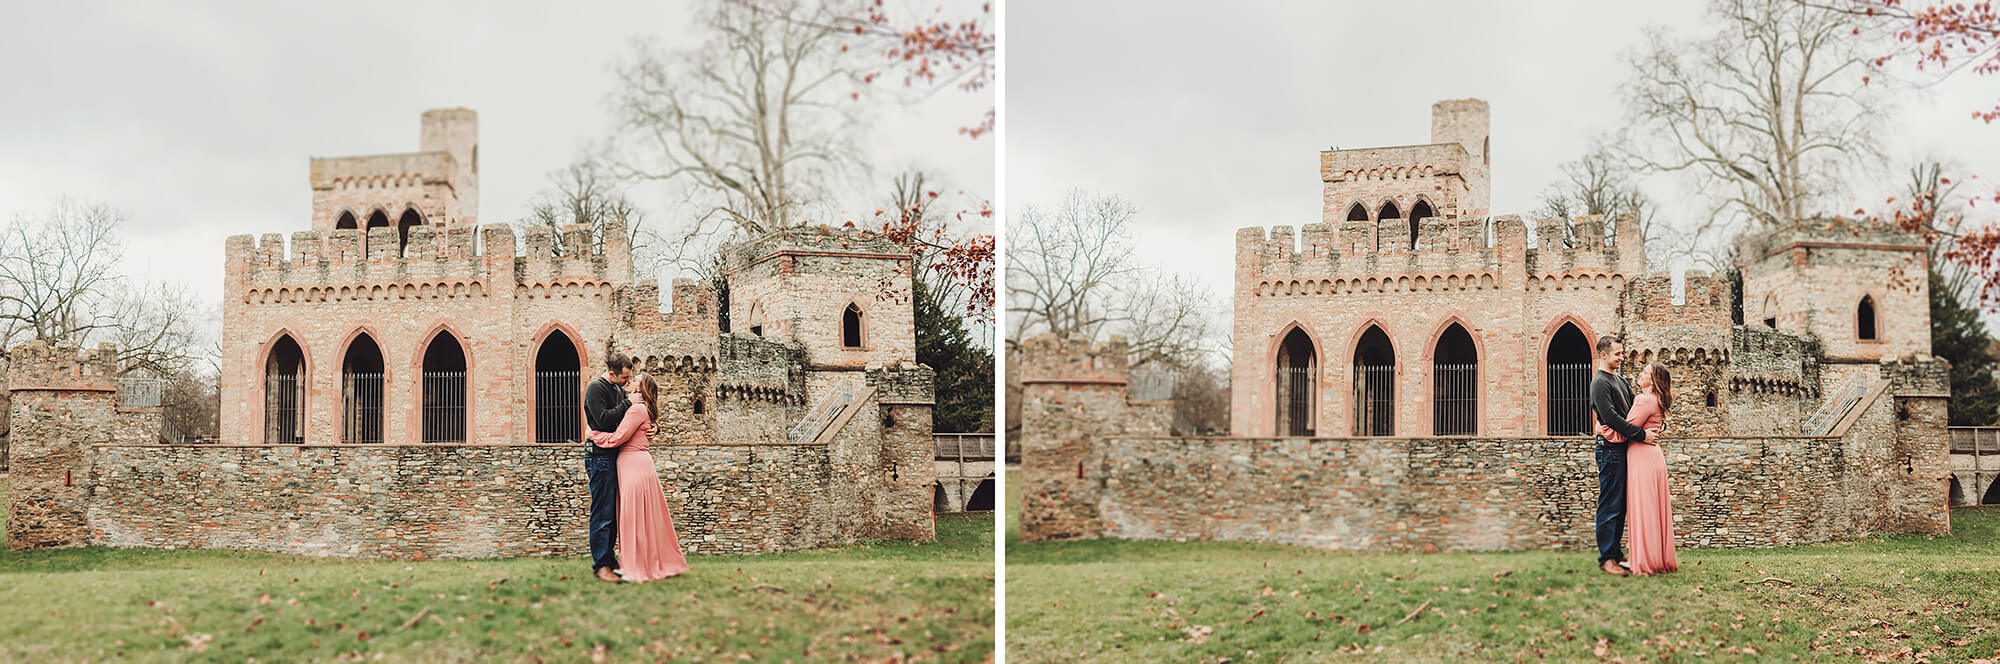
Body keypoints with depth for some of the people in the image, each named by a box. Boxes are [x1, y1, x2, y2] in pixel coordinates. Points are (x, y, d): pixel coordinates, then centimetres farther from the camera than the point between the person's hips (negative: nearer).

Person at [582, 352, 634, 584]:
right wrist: (628, 404, -15)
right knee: (602, 513, -8)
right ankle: (601, 565, -6)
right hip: (600, 457, -9)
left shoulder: (619, 390, 17)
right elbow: (603, 419, -20)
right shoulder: (596, 388, -10)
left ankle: (609, 559, 18)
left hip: (614, 457, 9)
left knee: (613, 512, 12)